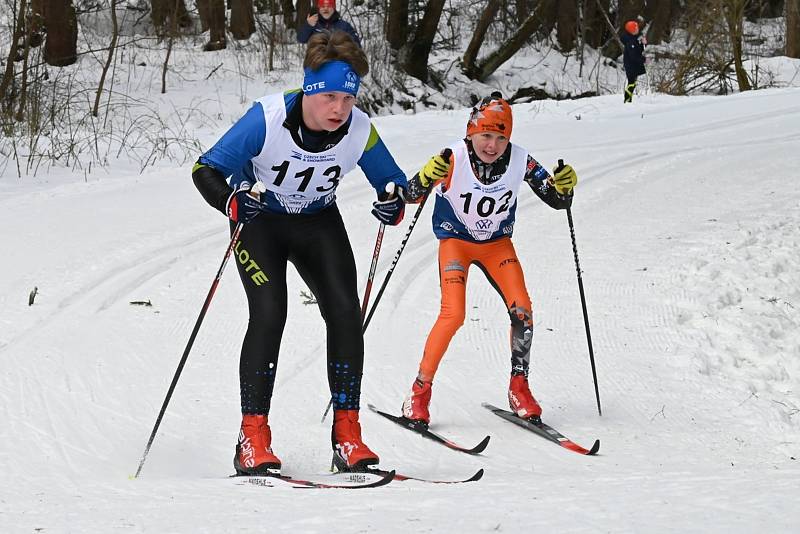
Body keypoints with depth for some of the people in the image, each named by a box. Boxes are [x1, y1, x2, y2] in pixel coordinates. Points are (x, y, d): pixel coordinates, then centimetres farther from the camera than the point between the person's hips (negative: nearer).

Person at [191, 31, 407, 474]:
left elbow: (393, 181, -4)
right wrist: (231, 201, -45)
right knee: (269, 314, -20)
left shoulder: (360, 130, -20)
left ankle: (347, 436, -6)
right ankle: (253, 438, -13)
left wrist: (394, 203, -28)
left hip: (318, 222, 3)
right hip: (259, 219, -3)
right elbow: (206, 170, -24)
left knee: (345, 312, -14)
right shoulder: (269, 118, -29)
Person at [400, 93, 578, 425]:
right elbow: (411, 195, -29)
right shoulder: (454, 158, -27)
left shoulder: (520, 161, -19)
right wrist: (428, 175, -49)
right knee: (453, 314, -19)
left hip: (497, 243, 3)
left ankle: (518, 388, 7)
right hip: (456, 241, -3)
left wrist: (564, 186, -33)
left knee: (522, 310, -12)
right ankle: (419, 393, -7)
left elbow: (557, 201, -11)